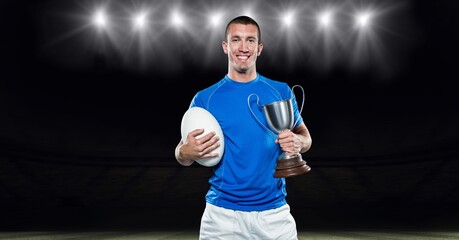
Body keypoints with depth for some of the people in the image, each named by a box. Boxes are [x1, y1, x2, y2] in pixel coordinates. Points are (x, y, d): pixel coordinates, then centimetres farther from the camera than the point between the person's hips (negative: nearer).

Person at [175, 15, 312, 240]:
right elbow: (182, 156, 3)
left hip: (274, 212, 1)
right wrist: (186, 151, -21)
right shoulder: (204, 98, -2)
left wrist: (297, 142, -13)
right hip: (221, 213, 0)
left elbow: (305, 136, 11)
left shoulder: (281, 92, 1)